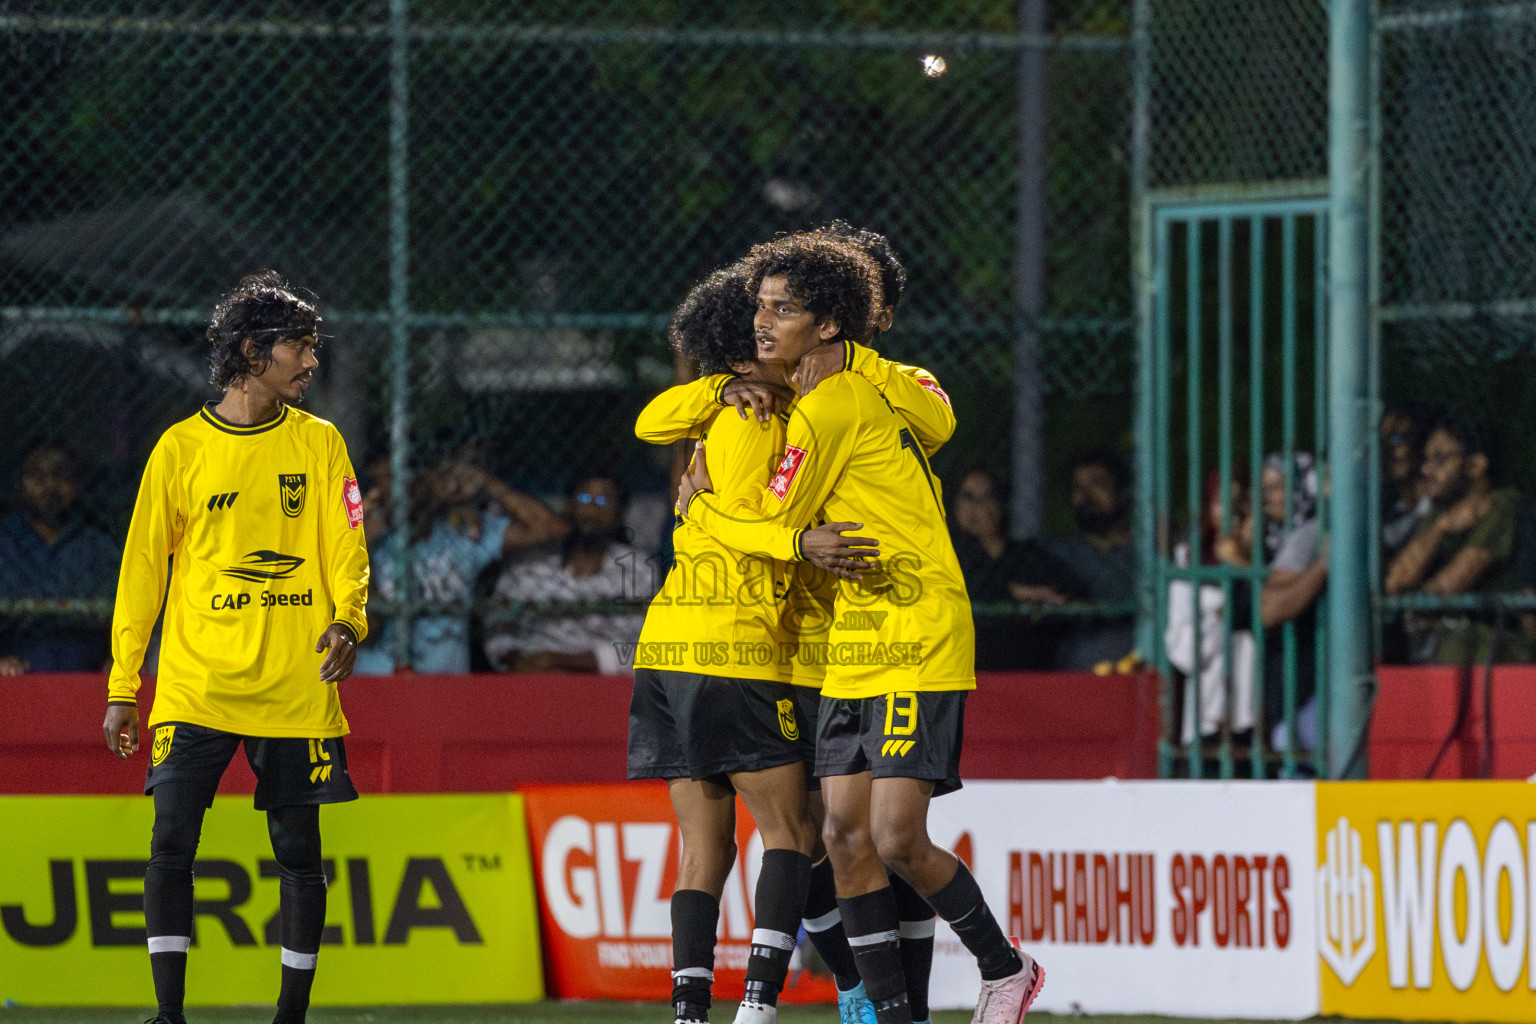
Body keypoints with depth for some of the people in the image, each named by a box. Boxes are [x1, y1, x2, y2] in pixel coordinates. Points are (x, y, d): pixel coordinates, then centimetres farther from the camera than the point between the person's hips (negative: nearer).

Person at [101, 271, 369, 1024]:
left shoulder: (318, 443, 8)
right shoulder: (181, 449, 4)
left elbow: (345, 546, 4)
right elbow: (142, 567, 7)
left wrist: (347, 621, -18)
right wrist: (122, 688, 5)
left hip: (296, 684, 1)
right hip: (195, 687, -1)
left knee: (298, 852, 3)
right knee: (172, 843, -11)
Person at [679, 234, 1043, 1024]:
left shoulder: (833, 402, -14)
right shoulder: (851, 392, 15)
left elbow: (771, 519, -10)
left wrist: (700, 505, 6)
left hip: (916, 647, -9)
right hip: (852, 652, 9)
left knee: (897, 840, -12)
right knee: (846, 835, 2)